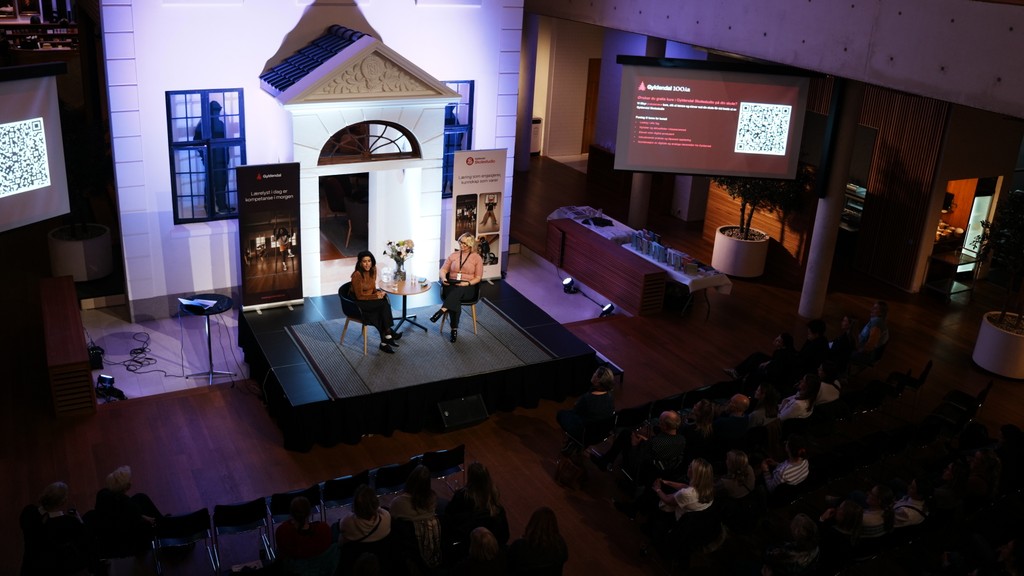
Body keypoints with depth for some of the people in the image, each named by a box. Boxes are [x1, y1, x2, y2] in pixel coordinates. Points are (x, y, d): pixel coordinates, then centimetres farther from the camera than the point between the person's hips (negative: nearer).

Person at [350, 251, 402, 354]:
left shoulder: (373, 270, -2)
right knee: (384, 303, -25)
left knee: (381, 311, -23)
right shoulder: (357, 275, -24)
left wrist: (378, 292, -11)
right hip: (359, 303, -7)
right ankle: (389, 333, -14)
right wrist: (376, 296, -21)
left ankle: (384, 342, -18)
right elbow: (359, 296, -20)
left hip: (370, 299, 7)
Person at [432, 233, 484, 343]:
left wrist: (467, 283, -18)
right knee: (455, 299, -34)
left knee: (458, 291, -40)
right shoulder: (454, 255, 14)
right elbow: (443, 269, 11)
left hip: (467, 287, -2)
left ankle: (441, 311, -47)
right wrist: (443, 278, -12)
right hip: (451, 285, 2)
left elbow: (478, 278, 1)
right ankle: (454, 329, -31)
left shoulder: (477, 258, 5)